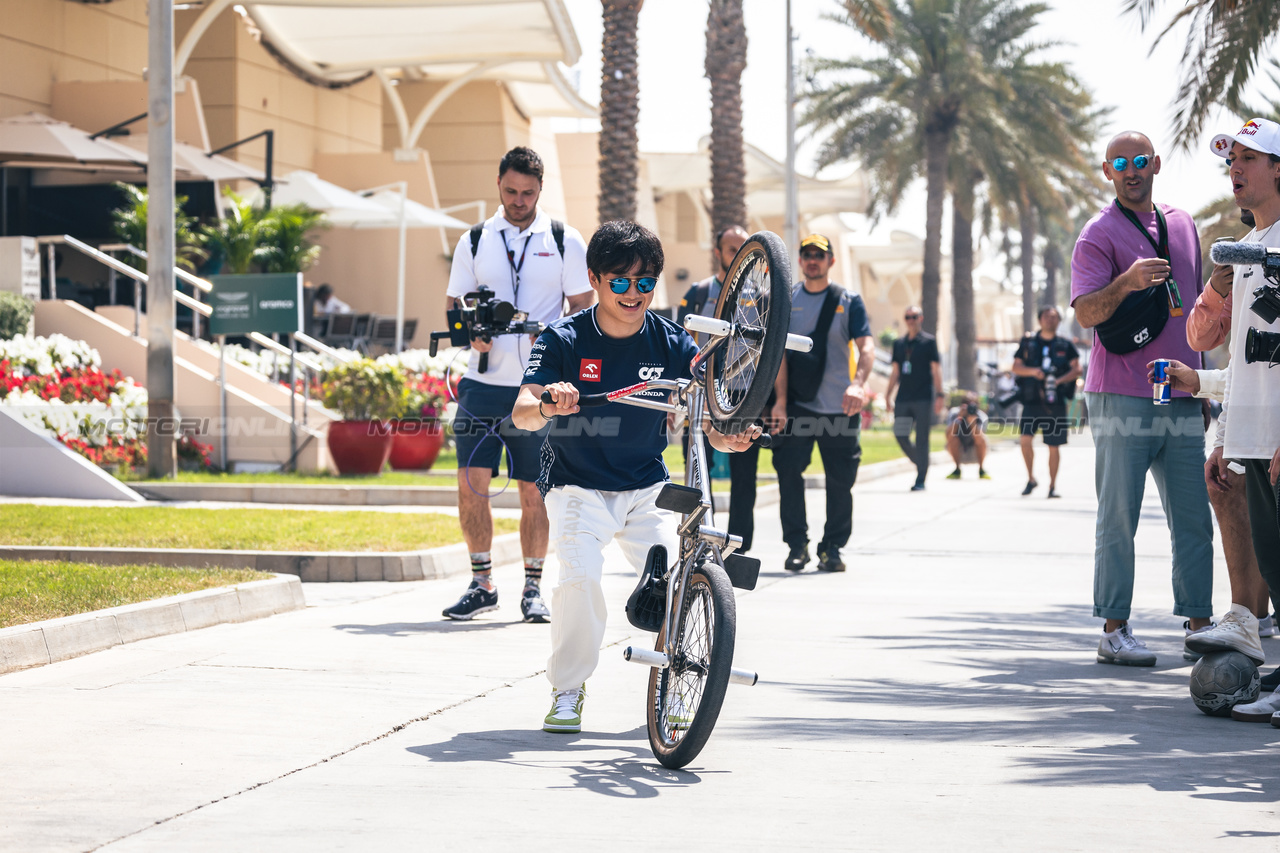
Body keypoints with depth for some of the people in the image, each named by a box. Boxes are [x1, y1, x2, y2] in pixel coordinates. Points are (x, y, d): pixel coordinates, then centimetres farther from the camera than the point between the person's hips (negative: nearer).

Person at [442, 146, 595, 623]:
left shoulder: (565, 242, 5)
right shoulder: (474, 241, 10)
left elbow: (584, 308, 5)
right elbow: (453, 306, 13)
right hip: (483, 382, 2)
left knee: (534, 490, 2)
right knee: (471, 481, -5)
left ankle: (533, 589, 11)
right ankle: (482, 583, 7)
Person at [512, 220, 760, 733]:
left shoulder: (672, 344, -4)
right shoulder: (563, 340, -10)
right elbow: (521, 413, -21)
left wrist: (729, 438, -31)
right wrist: (547, 406, -44)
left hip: (647, 490, 2)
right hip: (578, 487, -2)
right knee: (579, 576, -25)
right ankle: (567, 690, -3)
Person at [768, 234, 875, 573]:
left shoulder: (849, 302, 4)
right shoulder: (785, 301, 8)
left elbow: (866, 345, -9)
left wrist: (858, 383, -29)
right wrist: (780, 400, -9)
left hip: (840, 406, 0)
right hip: (797, 405, 0)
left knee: (840, 481, 2)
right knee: (788, 472, -8)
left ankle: (832, 548, 14)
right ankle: (796, 545, 2)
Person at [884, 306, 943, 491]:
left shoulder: (928, 341, 2)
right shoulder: (899, 343, 14)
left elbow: (936, 369, -2)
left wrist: (939, 395, -9)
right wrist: (888, 395, 13)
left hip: (923, 398, -4)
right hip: (903, 398, 4)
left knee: (921, 439, -5)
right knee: (900, 435, -2)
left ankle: (920, 480, -2)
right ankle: (921, 465, 20)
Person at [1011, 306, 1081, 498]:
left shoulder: (1065, 345, 8)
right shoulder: (1028, 342, 10)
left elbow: (1077, 369, 2)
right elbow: (1016, 367, 7)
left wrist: (1059, 380, -14)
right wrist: (1032, 371, -13)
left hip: (1055, 402, 0)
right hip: (1032, 400, 0)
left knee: (1053, 446, 2)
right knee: (1025, 438, -16)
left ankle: (1053, 486, 12)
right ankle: (1031, 478, 2)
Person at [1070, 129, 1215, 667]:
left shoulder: (1182, 225, 16)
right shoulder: (1099, 234, -3)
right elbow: (1085, 313, -15)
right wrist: (1124, 283, -33)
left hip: (1181, 400, 6)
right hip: (1121, 397, -6)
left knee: (1194, 518, 6)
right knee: (1119, 518, -4)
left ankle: (1198, 624, 12)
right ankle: (1114, 631, -1)